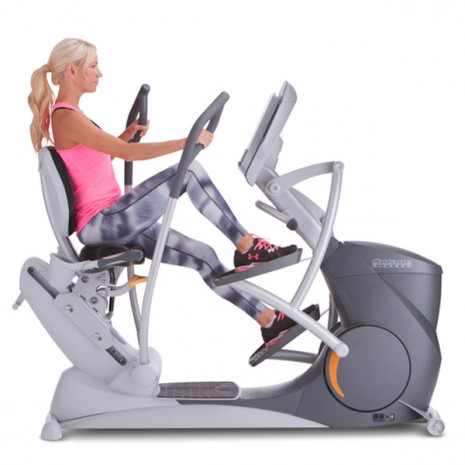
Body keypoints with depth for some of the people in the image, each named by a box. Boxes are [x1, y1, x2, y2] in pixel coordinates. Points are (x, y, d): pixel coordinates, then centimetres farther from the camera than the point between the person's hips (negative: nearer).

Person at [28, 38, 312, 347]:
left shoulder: (66, 114, 16)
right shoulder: (67, 117, -16)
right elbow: (126, 152, -27)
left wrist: (128, 133, 13)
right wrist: (186, 142, -27)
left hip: (109, 221, 10)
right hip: (100, 224, -9)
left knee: (202, 255, -1)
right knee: (189, 172, -20)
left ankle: (269, 321, 2)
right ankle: (247, 246, -9)